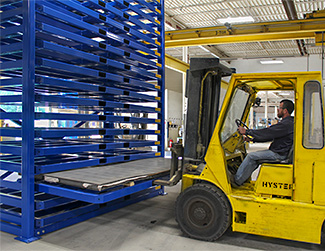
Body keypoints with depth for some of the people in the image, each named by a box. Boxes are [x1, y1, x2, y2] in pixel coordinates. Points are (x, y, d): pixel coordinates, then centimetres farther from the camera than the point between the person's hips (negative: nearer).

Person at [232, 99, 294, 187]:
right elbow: (270, 136, 17)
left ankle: (237, 180, -3)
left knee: (251, 156, -12)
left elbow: (267, 132, -23)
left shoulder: (286, 124, -19)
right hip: (279, 152, 11)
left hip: (279, 154, -11)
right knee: (254, 157, 12)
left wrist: (247, 131, -16)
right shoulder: (287, 122, 16)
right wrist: (252, 139, 10)